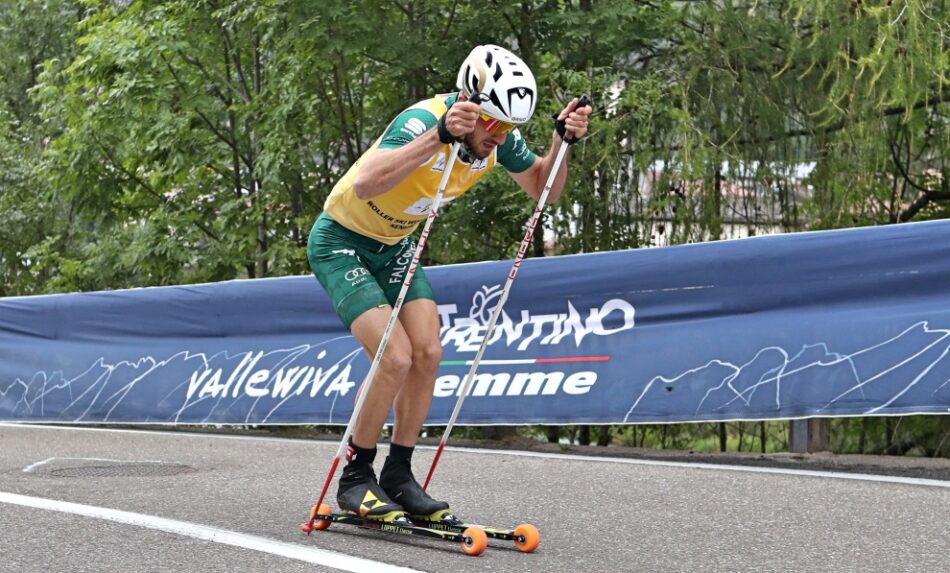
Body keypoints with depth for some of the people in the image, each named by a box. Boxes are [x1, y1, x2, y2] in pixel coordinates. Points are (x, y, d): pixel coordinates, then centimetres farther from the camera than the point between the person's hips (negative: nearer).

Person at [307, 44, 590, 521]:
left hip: (395, 246, 7)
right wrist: (441, 135, -56)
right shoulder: (423, 120, -33)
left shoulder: (498, 138, -11)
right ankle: (354, 478, -1)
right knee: (396, 357, -18)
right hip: (341, 243, -7)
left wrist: (562, 139, -14)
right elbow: (364, 184, -50)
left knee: (428, 354, -6)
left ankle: (398, 476, 8)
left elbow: (543, 189, 4)